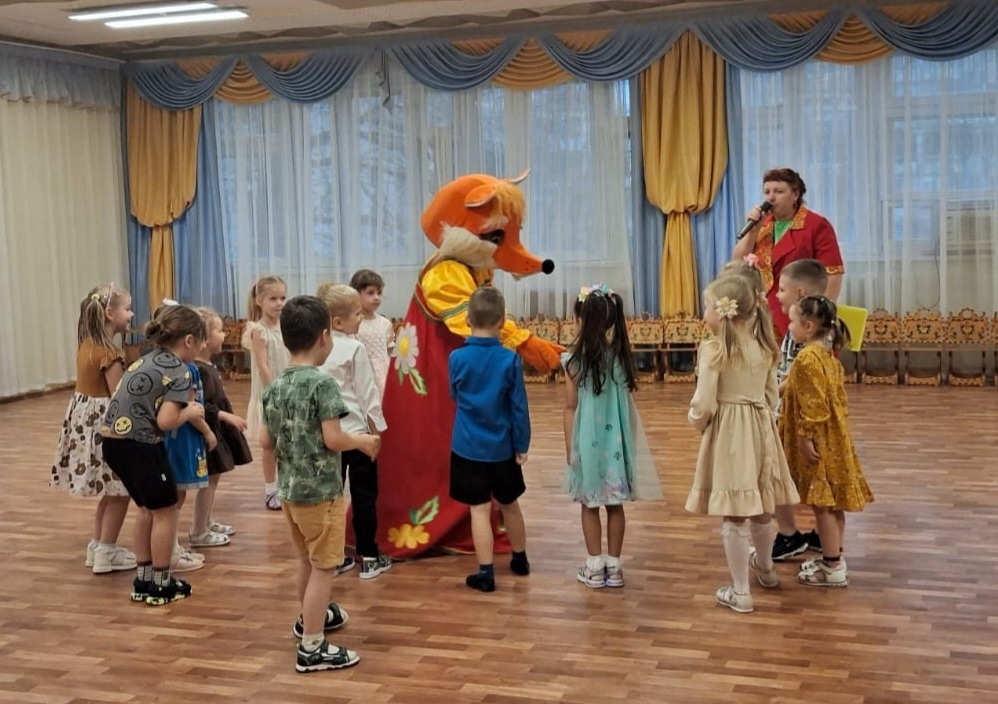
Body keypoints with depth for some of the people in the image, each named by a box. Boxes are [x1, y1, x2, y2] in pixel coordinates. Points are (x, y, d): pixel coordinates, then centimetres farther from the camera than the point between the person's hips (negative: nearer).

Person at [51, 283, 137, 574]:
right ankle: (106, 554, 9)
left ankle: (98, 546, 27)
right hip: (104, 426, -9)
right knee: (120, 492, 3)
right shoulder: (110, 354, -21)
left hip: (87, 421, 9)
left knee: (112, 491, 20)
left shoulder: (87, 345, 6)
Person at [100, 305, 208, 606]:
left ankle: (143, 580, 29)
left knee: (148, 508, 22)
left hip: (113, 441, 9)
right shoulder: (179, 372, -10)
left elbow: (126, 398, 15)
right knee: (165, 510, 9)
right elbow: (165, 421, -20)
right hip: (138, 445, -9)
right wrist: (190, 413, 0)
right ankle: (161, 584, 17)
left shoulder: (145, 360, 15)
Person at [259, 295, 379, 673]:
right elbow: (333, 439, -21)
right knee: (323, 568, 1)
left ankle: (310, 618, 44)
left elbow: (265, 441, 6)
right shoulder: (322, 383, -18)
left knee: (307, 560, 26)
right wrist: (362, 441, -3)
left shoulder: (275, 386, 4)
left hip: (289, 488, 8)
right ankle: (312, 648, 4)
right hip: (320, 490, -8)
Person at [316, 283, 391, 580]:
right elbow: (367, 393, -11)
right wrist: (377, 426, -1)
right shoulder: (355, 349, -15)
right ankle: (369, 557, 10)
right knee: (364, 495, 4)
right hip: (356, 431, -6)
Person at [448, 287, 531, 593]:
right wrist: (522, 445, 2)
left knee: (480, 509, 3)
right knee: (509, 504, 19)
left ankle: (486, 572, 2)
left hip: (468, 447, -1)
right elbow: (519, 407, -7)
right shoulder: (510, 359, -12)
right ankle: (520, 559, 35)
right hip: (502, 447, 1)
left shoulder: (456, 358, -10)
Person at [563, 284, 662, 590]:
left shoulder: (575, 359, -13)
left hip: (588, 440, -3)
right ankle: (613, 566, 17)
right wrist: (628, 441, 13)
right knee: (615, 504, 10)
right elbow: (625, 401, 3)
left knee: (590, 505, 9)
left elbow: (571, 407, -8)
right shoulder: (620, 355, -2)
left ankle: (595, 567, 14)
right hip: (616, 439, 3)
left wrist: (569, 446, 2)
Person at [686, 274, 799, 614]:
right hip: (761, 428, 7)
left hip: (727, 433, -6)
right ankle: (765, 568, 44)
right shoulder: (764, 347, 4)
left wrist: (697, 422, 3)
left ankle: (740, 592, 9)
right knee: (761, 509, 23)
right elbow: (771, 395, 10)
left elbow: (704, 403, -17)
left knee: (733, 516, 2)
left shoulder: (713, 349, -17)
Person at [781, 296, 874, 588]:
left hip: (818, 441, -10)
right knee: (832, 503, 16)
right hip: (832, 437, 10)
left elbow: (813, 405, -23)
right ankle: (833, 558, 27)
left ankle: (833, 568, 5)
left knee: (822, 504, -2)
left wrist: (806, 438, -20)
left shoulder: (807, 359, -21)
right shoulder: (827, 354, 9)